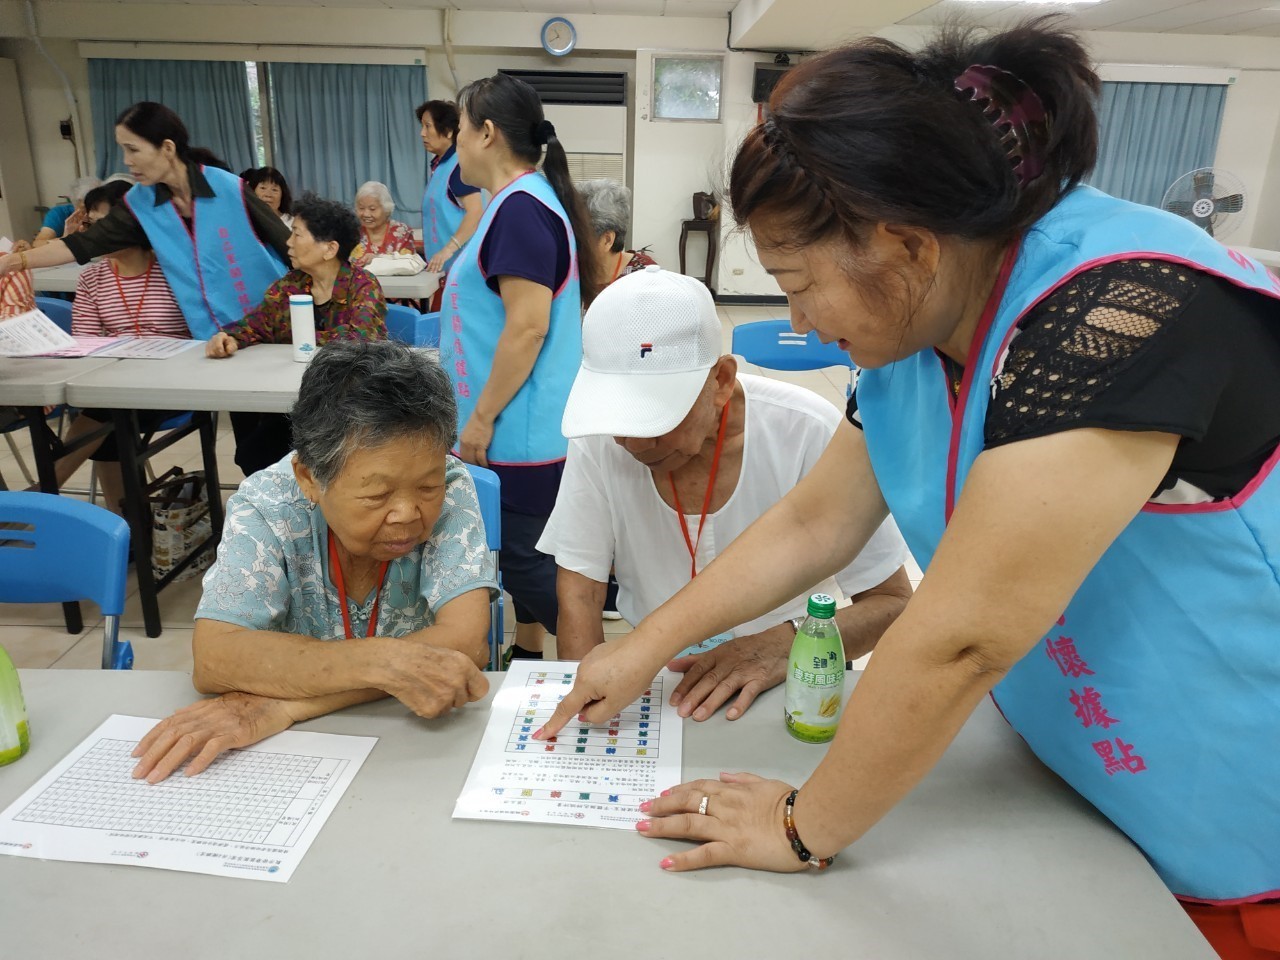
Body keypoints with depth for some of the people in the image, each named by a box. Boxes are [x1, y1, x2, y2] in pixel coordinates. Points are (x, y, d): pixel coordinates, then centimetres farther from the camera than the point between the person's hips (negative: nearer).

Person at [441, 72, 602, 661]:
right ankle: (527, 654, 32)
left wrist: (481, 418, -19)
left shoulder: (520, 208, -17)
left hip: (517, 430, -10)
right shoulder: (525, 200, 14)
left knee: (525, 558, -2)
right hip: (521, 427, 10)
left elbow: (528, 327, -23)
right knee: (520, 550, 18)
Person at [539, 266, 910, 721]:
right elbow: (579, 595, -4)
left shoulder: (808, 432, -19)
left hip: (786, 684, 0)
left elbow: (893, 601, -11)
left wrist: (786, 643, -28)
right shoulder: (599, 437, -11)